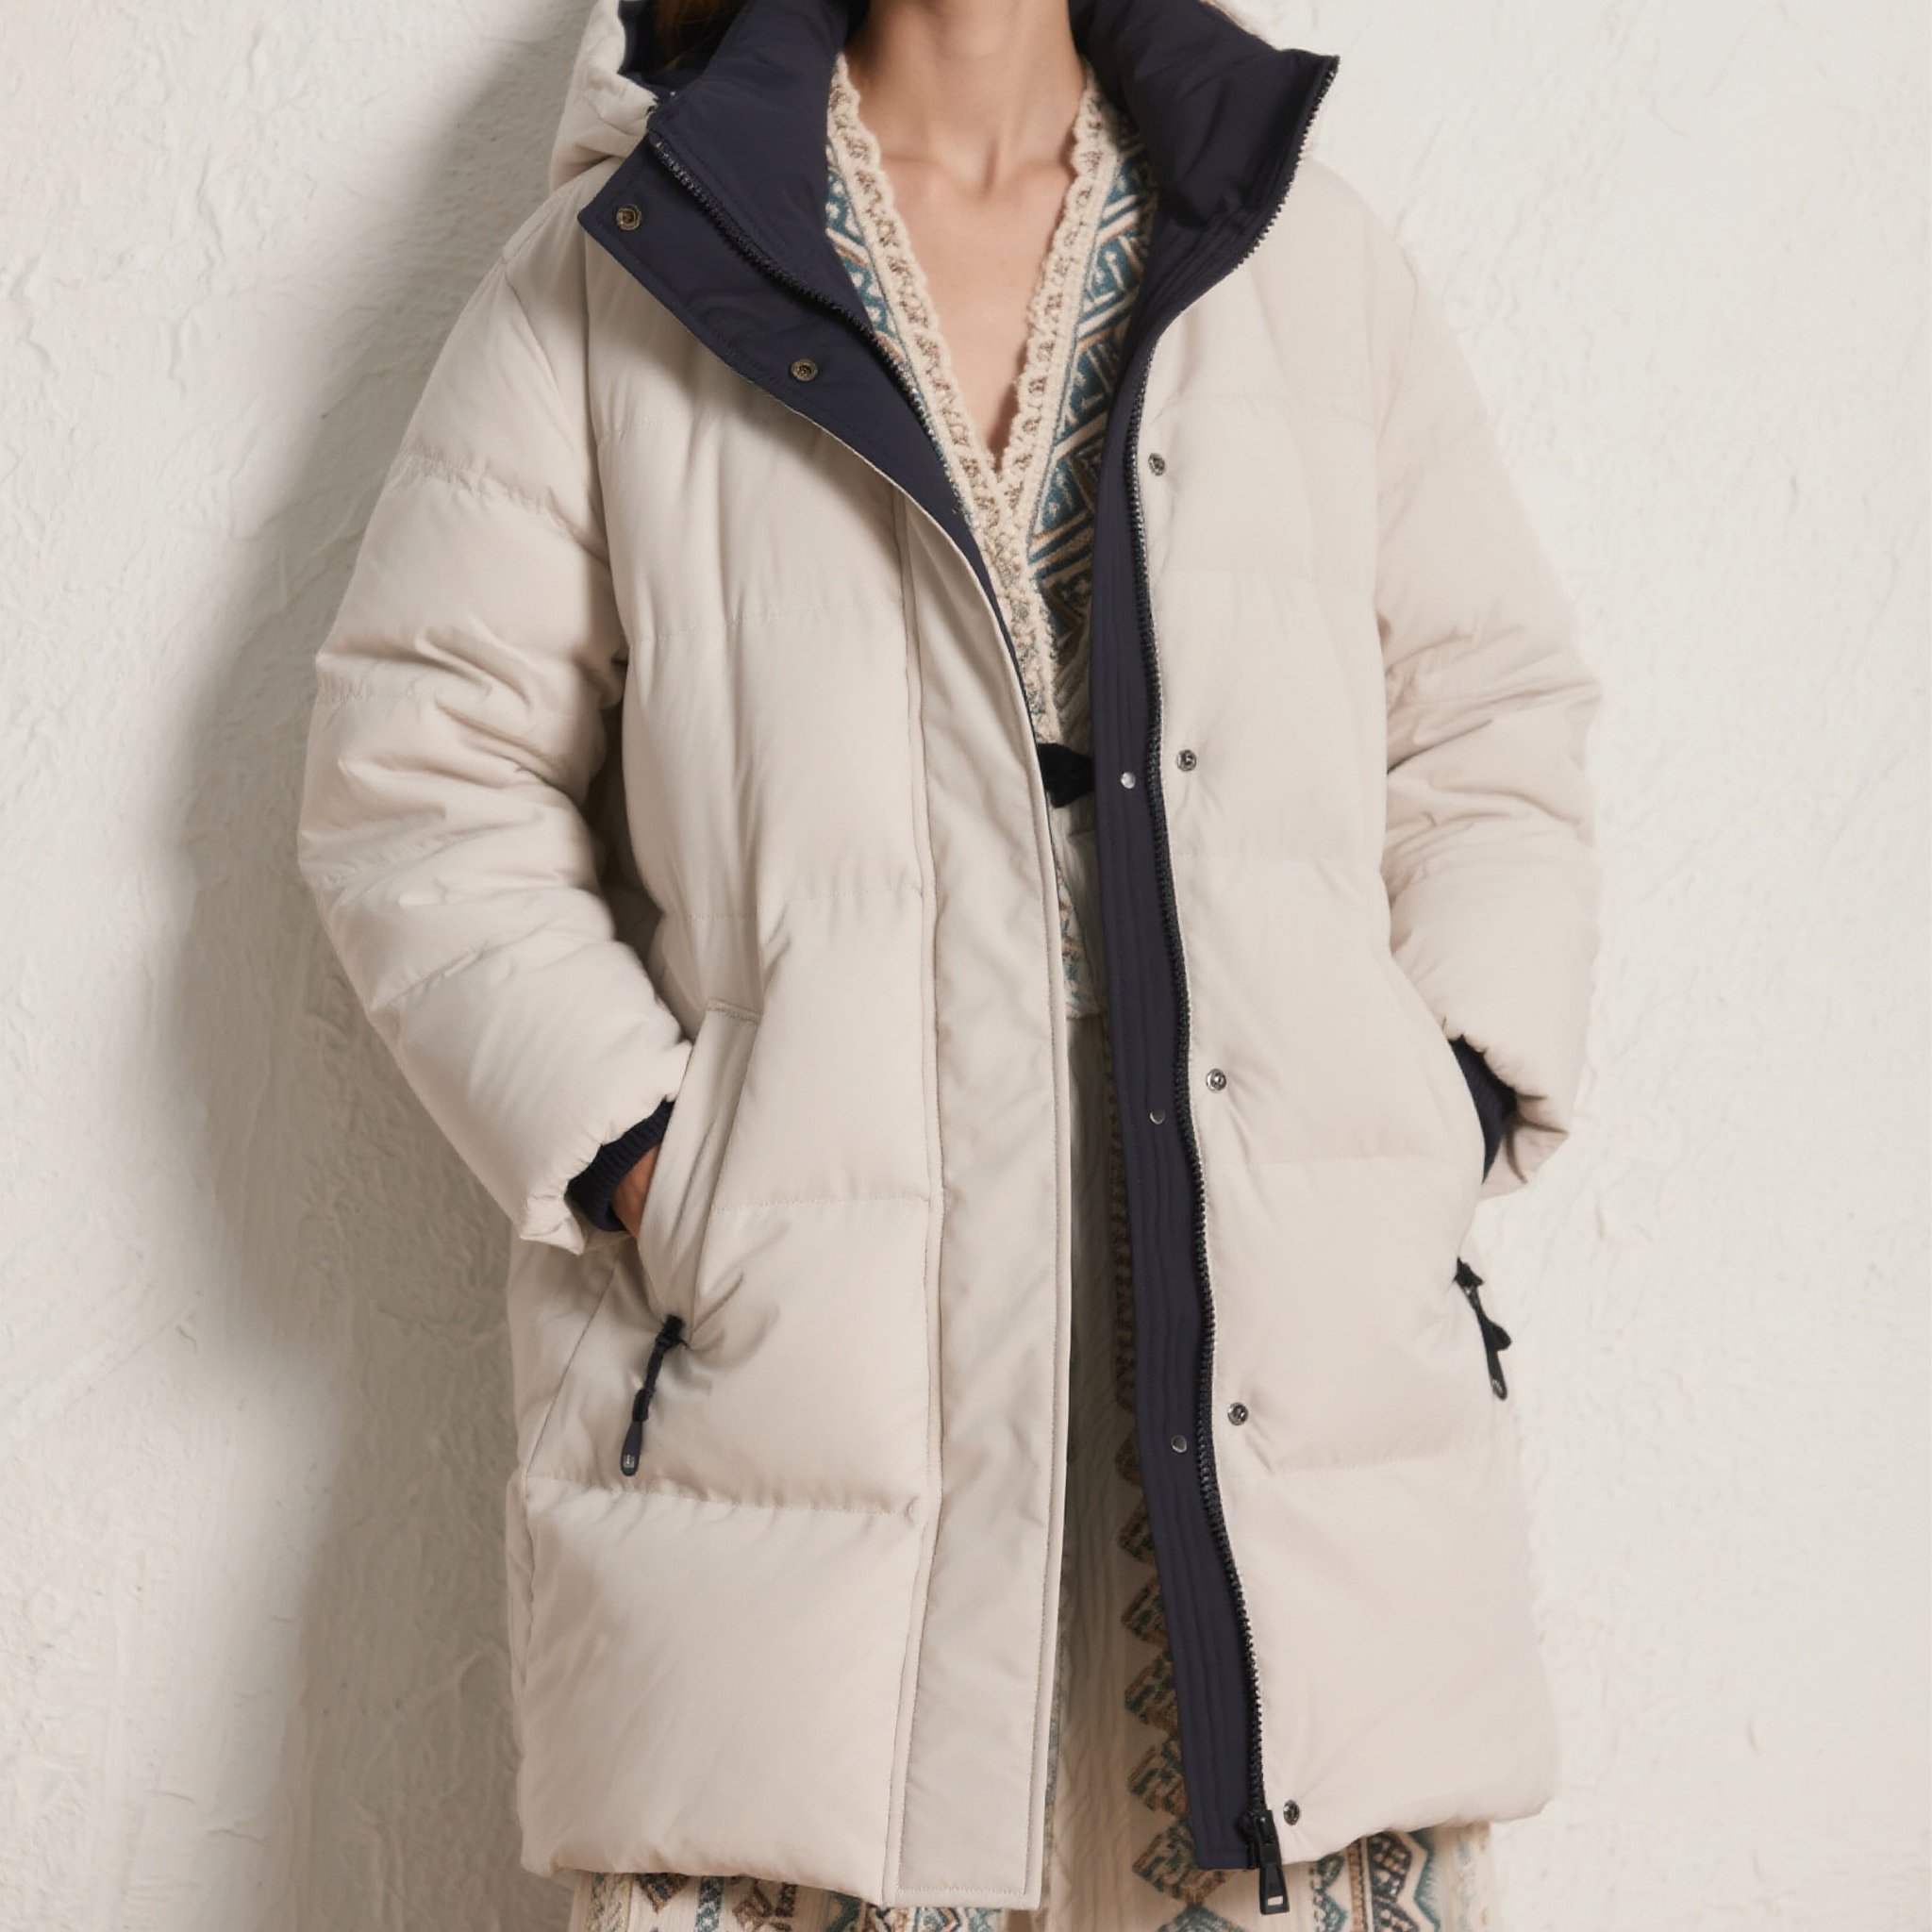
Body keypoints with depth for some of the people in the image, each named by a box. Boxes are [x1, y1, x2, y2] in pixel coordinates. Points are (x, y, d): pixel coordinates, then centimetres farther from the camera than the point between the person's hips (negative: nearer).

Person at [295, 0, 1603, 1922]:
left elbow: (1493, 728, 19)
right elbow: (418, 771, 6)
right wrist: (633, 1161, -6)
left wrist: (1454, 1106, 3)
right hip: (791, 1375, -2)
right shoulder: (617, 270, 9)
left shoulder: (1319, 259, 17)